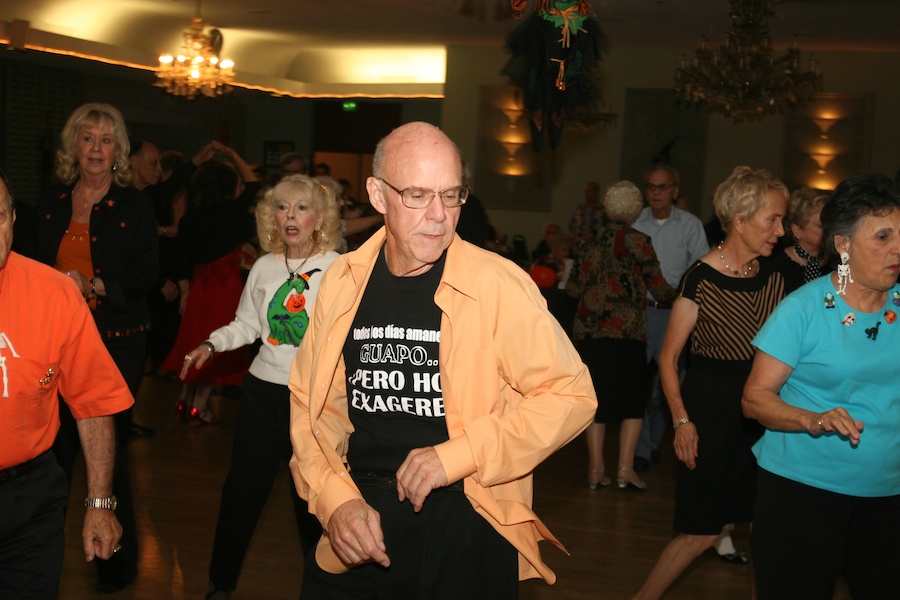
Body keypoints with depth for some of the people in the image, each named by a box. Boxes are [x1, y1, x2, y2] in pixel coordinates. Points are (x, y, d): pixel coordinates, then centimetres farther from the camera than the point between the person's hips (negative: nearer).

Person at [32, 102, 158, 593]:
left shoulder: (134, 205, 0)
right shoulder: (52, 203, 12)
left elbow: (147, 275, -4)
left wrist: (95, 285, -18)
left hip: (116, 341, -3)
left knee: (108, 449, 0)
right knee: (56, 446, 3)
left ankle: (116, 561, 15)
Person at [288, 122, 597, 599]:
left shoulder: (499, 285, -12)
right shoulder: (343, 282, 0)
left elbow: (570, 394, -11)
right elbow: (309, 402, 7)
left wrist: (459, 455, -17)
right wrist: (336, 499, -6)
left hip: (466, 528, -3)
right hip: (356, 528, 3)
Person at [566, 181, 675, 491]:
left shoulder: (589, 245, 8)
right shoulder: (637, 242, -4)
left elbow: (573, 288, 9)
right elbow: (659, 288, -1)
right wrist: (675, 296, 20)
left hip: (588, 330, 4)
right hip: (626, 331, -4)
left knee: (597, 398, 10)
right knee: (633, 398, 7)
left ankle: (596, 469, 11)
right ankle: (625, 468, 2)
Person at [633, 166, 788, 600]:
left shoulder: (772, 277, 4)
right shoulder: (701, 280, -13)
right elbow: (669, 356, -9)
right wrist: (681, 420, -14)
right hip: (709, 406, -6)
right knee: (703, 531, 0)